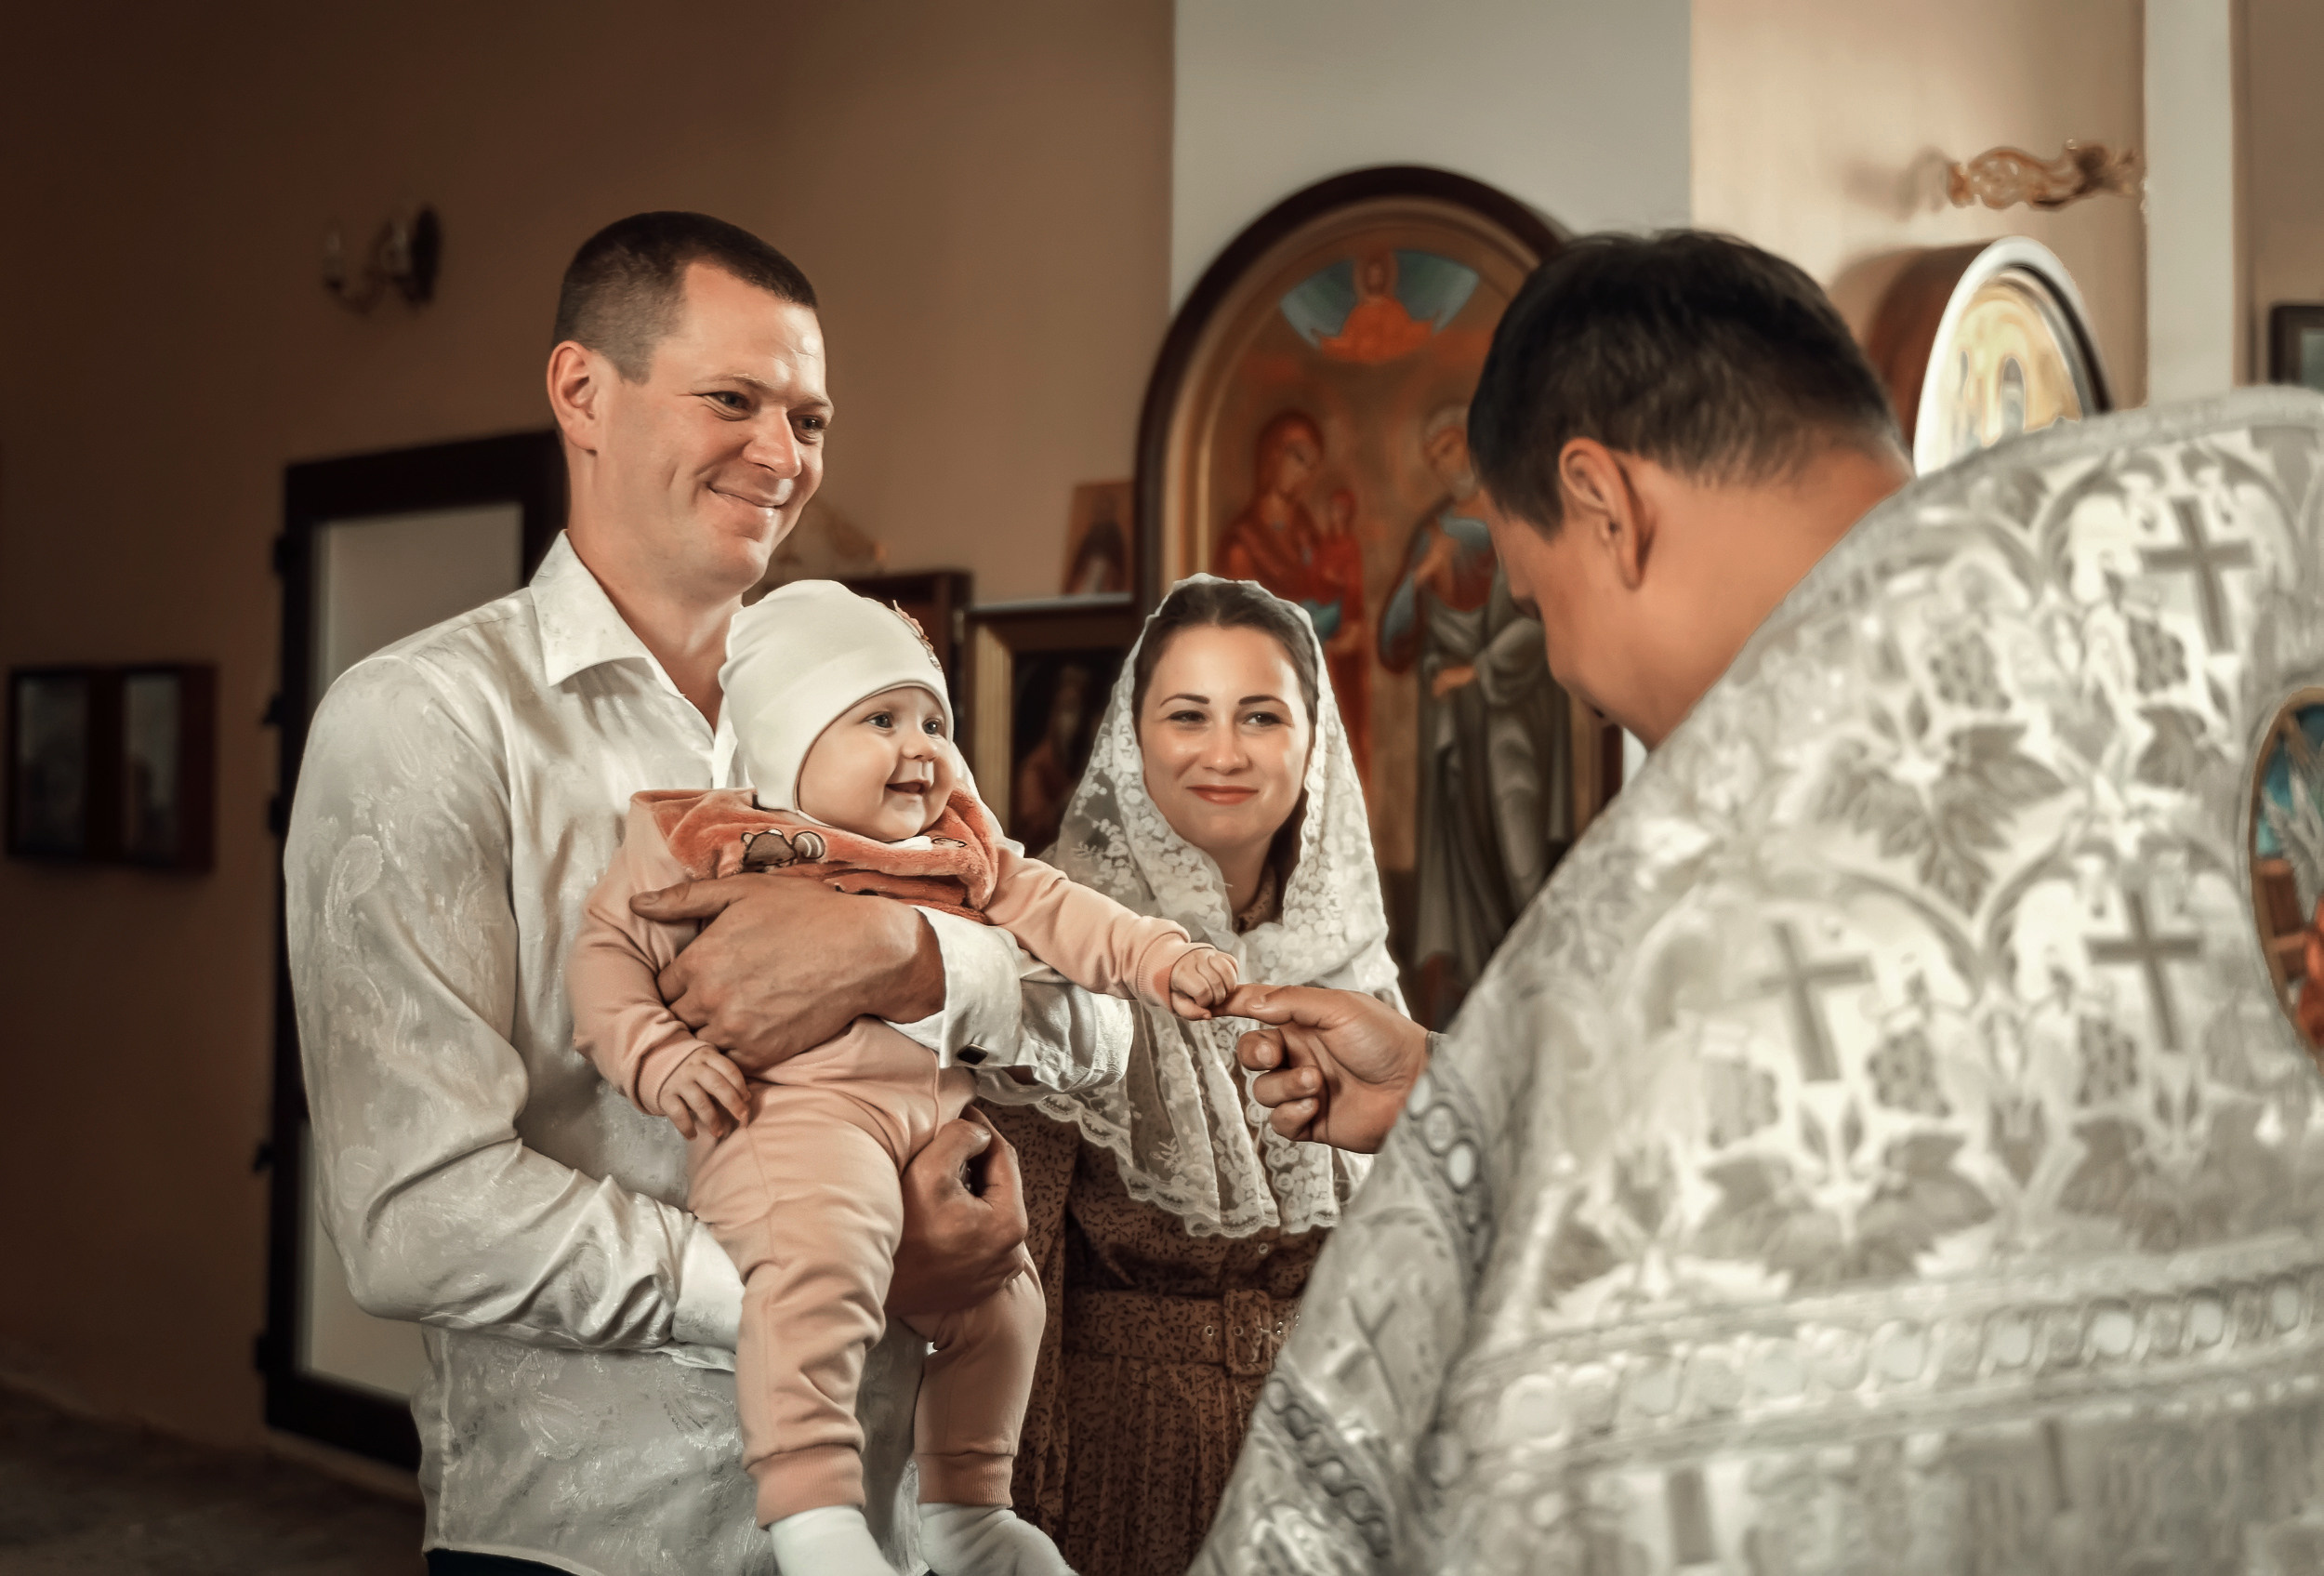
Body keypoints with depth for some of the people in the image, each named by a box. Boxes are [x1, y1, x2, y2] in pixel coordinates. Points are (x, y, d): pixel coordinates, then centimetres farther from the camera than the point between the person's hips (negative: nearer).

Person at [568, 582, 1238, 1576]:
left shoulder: (958, 853, 20)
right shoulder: (709, 849, 4)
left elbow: (1050, 910, 19)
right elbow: (608, 953, 3)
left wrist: (1162, 959, 6)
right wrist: (659, 1058, -11)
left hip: (939, 1118, 8)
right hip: (794, 1112, -7)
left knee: (999, 1297, 18)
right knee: (821, 1264, -36)